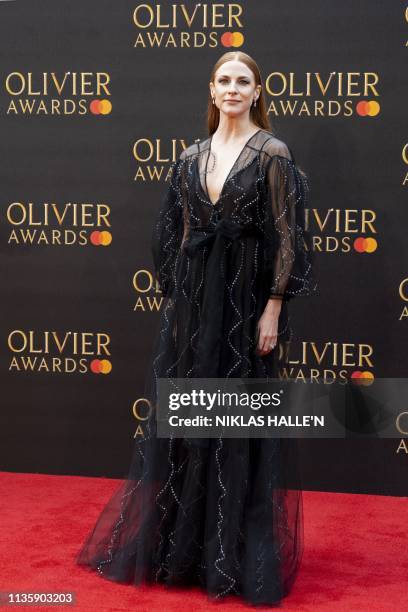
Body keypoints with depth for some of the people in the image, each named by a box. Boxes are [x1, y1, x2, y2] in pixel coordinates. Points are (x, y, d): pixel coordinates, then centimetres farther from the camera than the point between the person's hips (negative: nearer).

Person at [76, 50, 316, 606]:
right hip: (194, 298, 5)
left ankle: (241, 554, 14)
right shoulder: (192, 157, 10)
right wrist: (175, 295, 9)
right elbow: (178, 232, 14)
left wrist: (273, 310, -14)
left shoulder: (273, 154, -6)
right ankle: (180, 542, 24)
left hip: (246, 298, -5)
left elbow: (287, 237, -9)